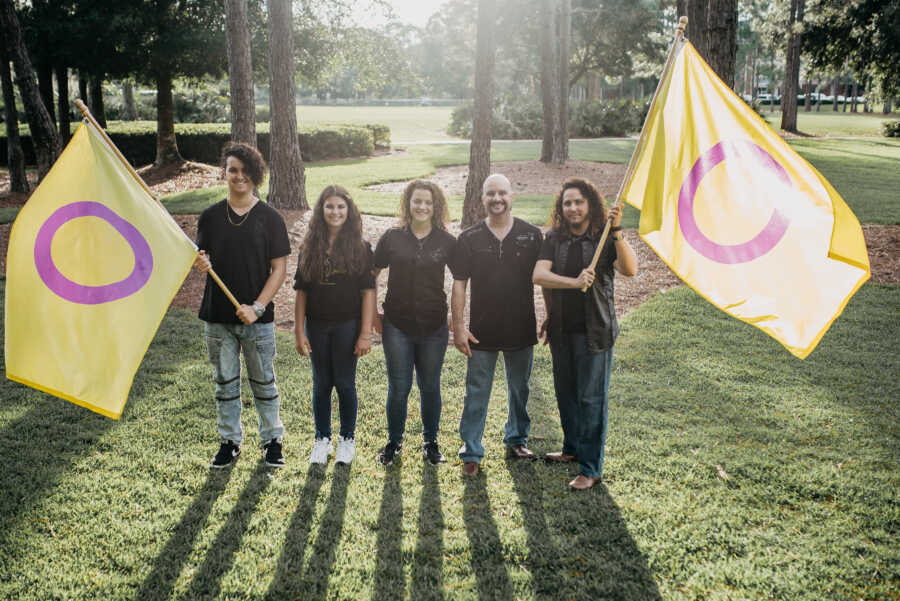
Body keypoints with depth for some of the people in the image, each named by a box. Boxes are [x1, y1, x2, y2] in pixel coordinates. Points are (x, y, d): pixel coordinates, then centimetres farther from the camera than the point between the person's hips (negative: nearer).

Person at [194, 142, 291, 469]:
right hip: (218, 316, 2)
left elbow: (279, 269, -5)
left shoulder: (270, 218, -3)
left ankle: (272, 440, 24)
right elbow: (202, 259, 9)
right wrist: (200, 264, -17)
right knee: (225, 381, 11)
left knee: (263, 381, 8)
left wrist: (257, 307, -14)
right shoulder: (210, 216, 5)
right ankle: (230, 441, 25)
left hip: (258, 318, -2)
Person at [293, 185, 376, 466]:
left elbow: (368, 292, -6)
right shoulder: (309, 248, 3)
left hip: (347, 325, -2)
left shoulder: (360, 248, -4)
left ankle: (347, 440, 22)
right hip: (317, 326, 2)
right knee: (321, 384, 11)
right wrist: (299, 332, -1)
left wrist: (366, 333, -11)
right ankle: (322, 440, 24)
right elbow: (301, 292, 3)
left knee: (345, 383, 5)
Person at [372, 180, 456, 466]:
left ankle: (430, 442, 29)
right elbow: (371, 275, 6)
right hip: (397, 325, 0)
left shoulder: (447, 242, -1)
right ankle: (394, 441, 25)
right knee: (398, 387, 5)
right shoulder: (392, 238, -1)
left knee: (430, 387, 11)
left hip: (434, 327, 0)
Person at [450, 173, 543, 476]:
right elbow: (459, 284, -2)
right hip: (482, 331, -1)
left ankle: (516, 439, 37)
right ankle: (471, 452, 15)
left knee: (520, 389, 17)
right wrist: (458, 327, -7)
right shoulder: (469, 238, -3)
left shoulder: (531, 235, -1)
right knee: (476, 394, 3)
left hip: (522, 329, 2)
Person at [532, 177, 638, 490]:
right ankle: (572, 448, 39)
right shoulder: (555, 239, 3)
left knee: (591, 399, -1)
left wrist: (616, 231, -32)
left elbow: (630, 269, -23)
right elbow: (539, 275, -12)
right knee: (565, 392, 18)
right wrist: (573, 282, -27)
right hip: (561, 329, 5)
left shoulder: (605, 238, -7)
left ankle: (591, 468, 9)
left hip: (594, 330, -4)